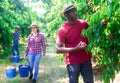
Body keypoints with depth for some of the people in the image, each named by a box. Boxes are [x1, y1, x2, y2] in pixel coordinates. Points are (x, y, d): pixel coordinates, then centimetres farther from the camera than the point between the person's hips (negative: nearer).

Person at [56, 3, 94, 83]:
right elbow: (58, 49, -14)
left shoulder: (83, 23, 1)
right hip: (73, 62, -4)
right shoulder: (62, 30, -13)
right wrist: (75, 49, -22)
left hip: (86, 59, 4)